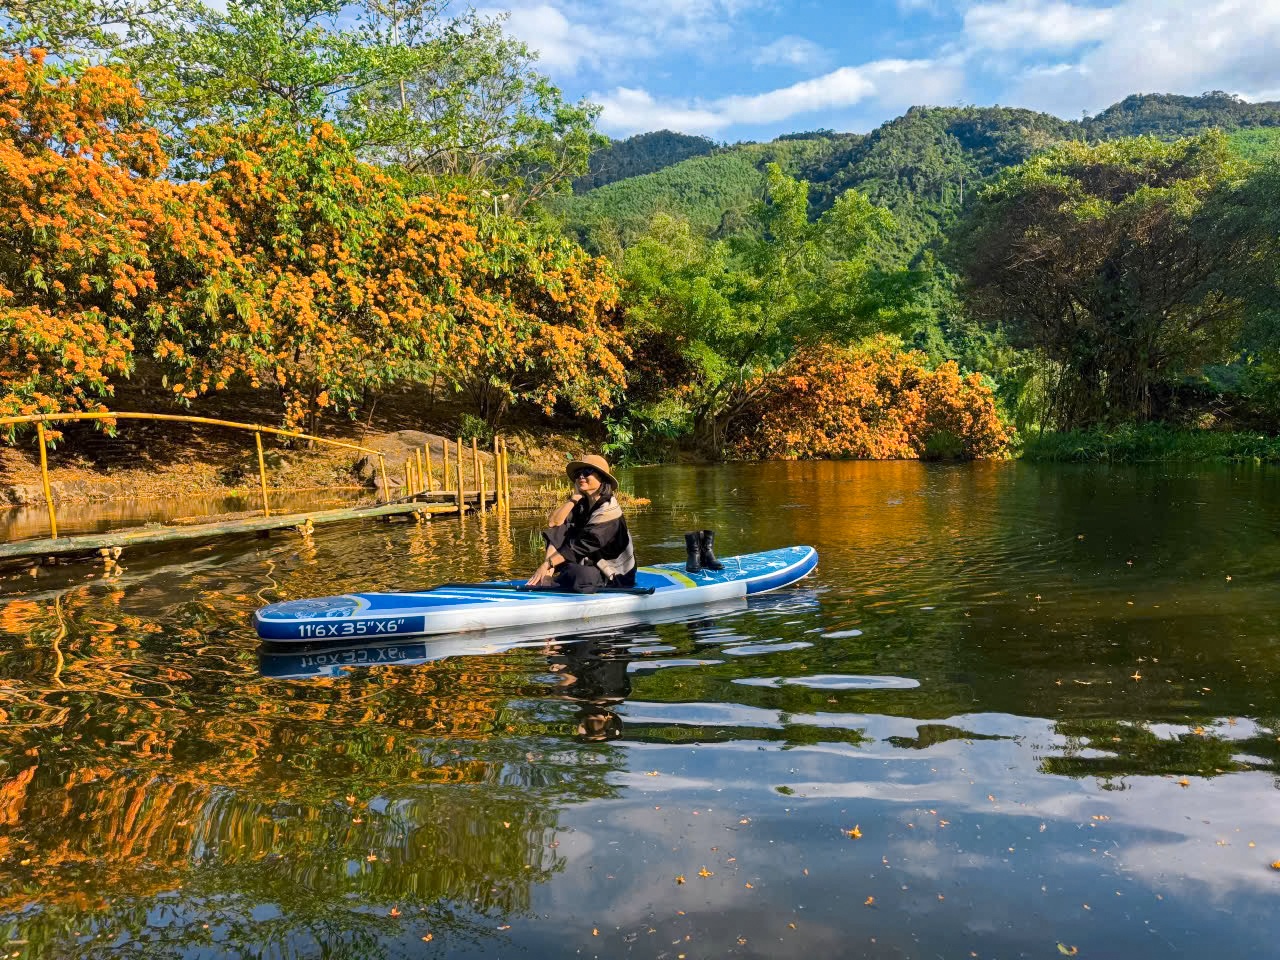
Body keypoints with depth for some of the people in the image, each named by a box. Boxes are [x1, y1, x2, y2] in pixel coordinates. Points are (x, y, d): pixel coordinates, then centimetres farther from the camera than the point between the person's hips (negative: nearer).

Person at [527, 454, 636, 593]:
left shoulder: (608, 510, -17)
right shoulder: (581, 504, 7)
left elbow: (581, 546, -24)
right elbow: (552, 522, -8)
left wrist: (548, 564, -26)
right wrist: (575, 497, -14)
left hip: (613, 576, -7)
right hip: (587, 566, 8)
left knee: (576, 573, -38)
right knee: (558, 530, -7)